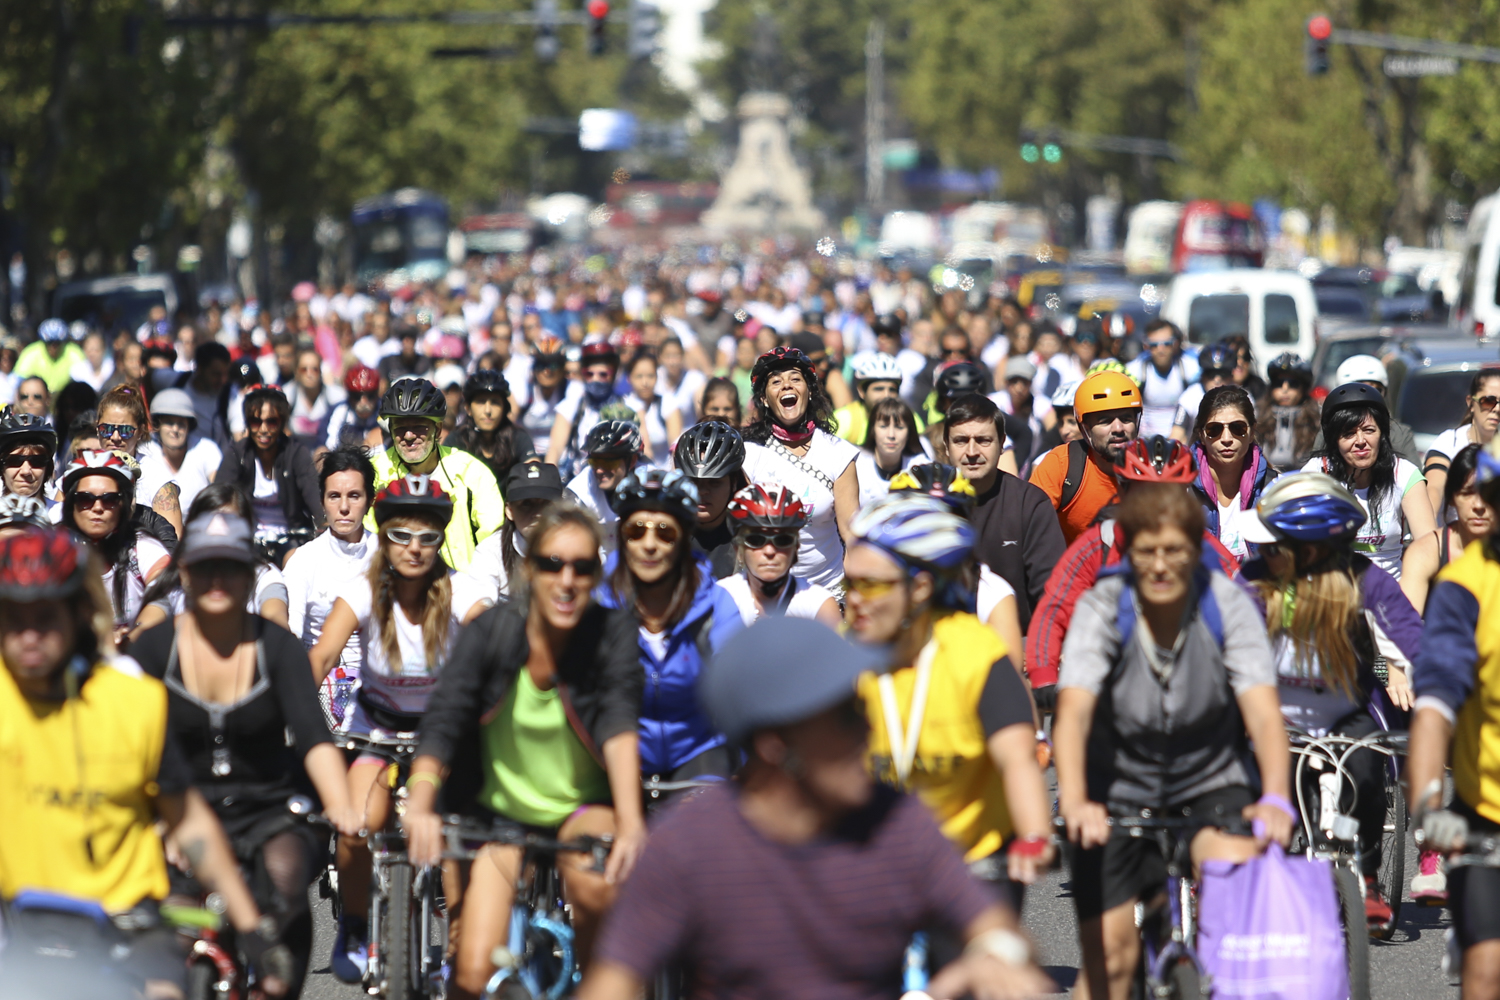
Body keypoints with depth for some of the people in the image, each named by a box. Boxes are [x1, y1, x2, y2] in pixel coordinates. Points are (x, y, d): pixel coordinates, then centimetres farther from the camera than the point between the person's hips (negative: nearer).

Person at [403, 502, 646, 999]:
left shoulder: (614, 632, -13)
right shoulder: (491, 631, -13)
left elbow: (619, 720, -27)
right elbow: (442, 723, -23)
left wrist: (630, 822, -43)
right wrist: (419, 805, -42)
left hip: (582, 808, 0)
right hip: (496, 810, 0)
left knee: (598, 885, -35)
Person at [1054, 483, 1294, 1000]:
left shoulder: (1228, 605, -16)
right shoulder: (1102, 609, -17)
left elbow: (1262, 710, -26)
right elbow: (1073, 711, -30)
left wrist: (1275, 799, -45)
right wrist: (1074, 803, -48)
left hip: (1209, 779, 0)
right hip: (1117, 789, 0)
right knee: (1109, 953, -6)